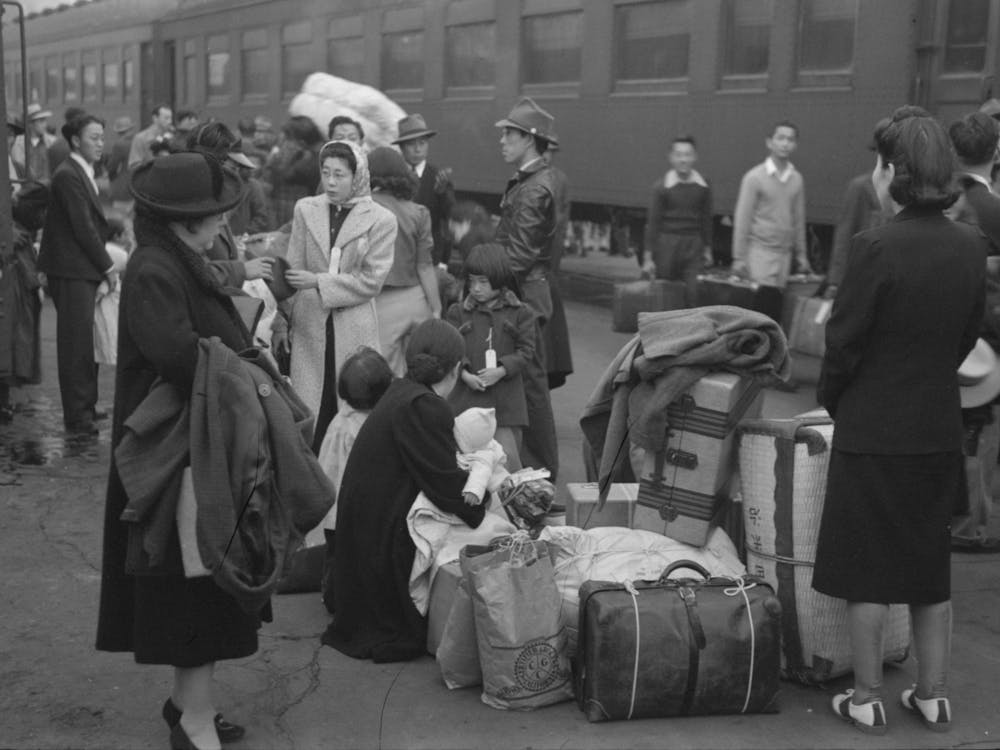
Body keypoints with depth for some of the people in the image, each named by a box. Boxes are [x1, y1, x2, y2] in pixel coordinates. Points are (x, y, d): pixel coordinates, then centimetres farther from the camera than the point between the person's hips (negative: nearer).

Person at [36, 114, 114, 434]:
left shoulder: (83, 173, 17)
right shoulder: (68, 176, -14)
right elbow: (83, 227, -17)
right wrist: (107, 267, -12)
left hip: (85, 269, 9)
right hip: (71, 269, -9)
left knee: (85, 341, 12)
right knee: (76, 343, -6)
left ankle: (86, 406, 20)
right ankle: (77, 416, -1)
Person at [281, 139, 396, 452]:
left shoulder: (381, 220, -2)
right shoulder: (305, 209, 7)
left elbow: (371, 280, -6)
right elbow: (291, 270, 9)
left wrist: (319, 282, -13)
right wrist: (280, 322, 5)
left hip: (354, 328, -2)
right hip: (309, 324, 2)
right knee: (308, 411, 2)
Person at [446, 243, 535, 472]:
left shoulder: (520, 313, 5)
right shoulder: (457, 313, 9)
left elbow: (526, 351, 0)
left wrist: (501, 370, -15)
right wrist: (465, 374, -14)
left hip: (505, 401, -1)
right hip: (466, 399, 1)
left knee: (508, 458, -5)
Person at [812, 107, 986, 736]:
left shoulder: (878, 248, -19)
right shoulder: (969, 247, -1)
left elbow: (844, 342, -13)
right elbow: (967, 336, 7)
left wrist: (833, 402, 4)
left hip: (874, 430, -6)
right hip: (940, 429, 6)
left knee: (867, 570, 7)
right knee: (931, 567, 17)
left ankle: (868, 700, 17)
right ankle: (934, 695, 26)